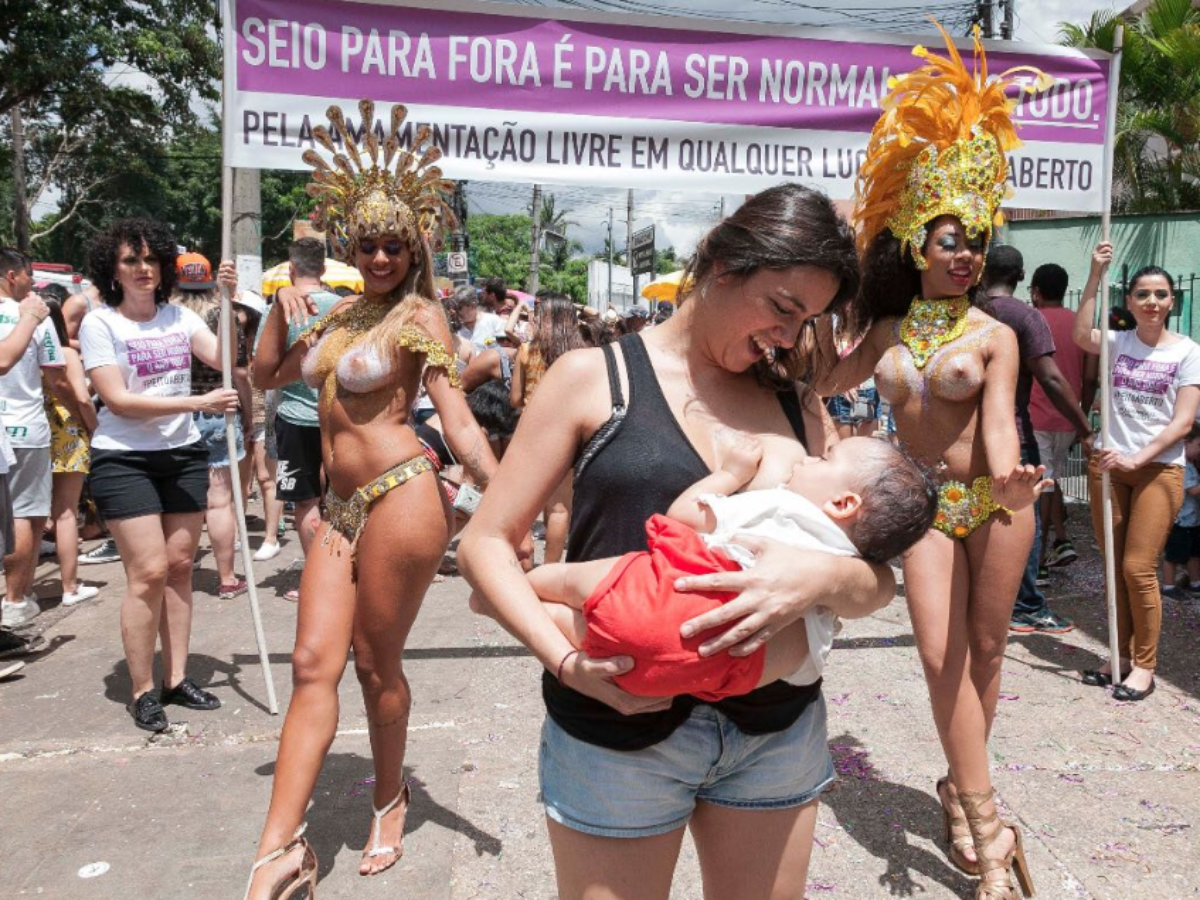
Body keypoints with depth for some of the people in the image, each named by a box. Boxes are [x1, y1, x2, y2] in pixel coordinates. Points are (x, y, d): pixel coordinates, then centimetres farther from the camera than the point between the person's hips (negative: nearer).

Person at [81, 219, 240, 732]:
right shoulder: (99, 323, -6)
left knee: (180, 566, 8)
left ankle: (177, 678, 19)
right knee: (149, 571, -8)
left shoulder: (180, 317, 6)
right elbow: (118, 400, -14)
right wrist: (198, 403, -20)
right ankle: (142, 691, 6)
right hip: (124, 460, -4)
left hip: (183, 454, 5)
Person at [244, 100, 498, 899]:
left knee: (377, 665, 6)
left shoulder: (421, 314, -5)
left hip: (401, 498, -7)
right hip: (342, 506, 7)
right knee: (314, 663, 0)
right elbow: (273, 368, 24)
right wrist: (285, 302, 12)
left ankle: (390, 801, 31)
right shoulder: (344, 309, 15)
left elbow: (460, 424, -12)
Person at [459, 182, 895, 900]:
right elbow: (487, 542, -4)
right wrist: (565, 660, -19)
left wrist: (825, 578, -21)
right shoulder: (595, 378, -3)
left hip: (778, 730, 4)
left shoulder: (800, 409, 7)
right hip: (618, 728, -3)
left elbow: (877, 584, 3)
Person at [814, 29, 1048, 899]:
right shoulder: (887, 329, 6)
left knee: (984, 651, 7)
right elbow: (825, 381, 12)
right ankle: (990, 829, 1)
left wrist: (1008, 471, -39)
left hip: (991, 501, -2)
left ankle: (961, 789, 27)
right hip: (925, 504, 2)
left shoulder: (993, 334, -5)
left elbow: (998, 416, -18)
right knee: (943, 655, -5)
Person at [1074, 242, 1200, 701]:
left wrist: (1137, 458, -17)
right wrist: (1095, 275, -18)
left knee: (1138, 568, -7)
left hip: (1158, 469, -3)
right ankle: (1122, 656, 22)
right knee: (1114, 568, 9)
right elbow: (1080, 335, -16)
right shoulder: (1118, 342, 6)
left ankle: (1145, 665, 8)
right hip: (1107, 465, 3)